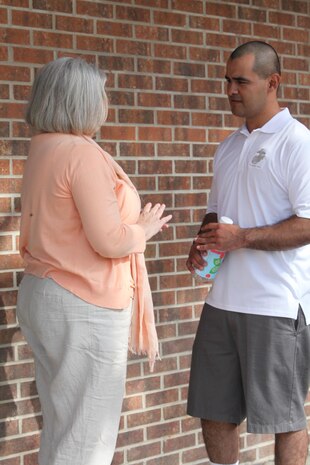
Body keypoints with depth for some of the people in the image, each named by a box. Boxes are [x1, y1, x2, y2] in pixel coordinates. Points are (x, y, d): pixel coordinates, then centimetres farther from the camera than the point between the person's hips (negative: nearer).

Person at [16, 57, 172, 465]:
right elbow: (109, 241, -20)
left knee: (63, 429, 19)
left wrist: (134, 224, 14)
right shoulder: (82, 153, -17)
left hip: (47, 295, 9)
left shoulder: (44, 150, 10)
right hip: (82, 307, -9)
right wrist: (144, 229, -1)